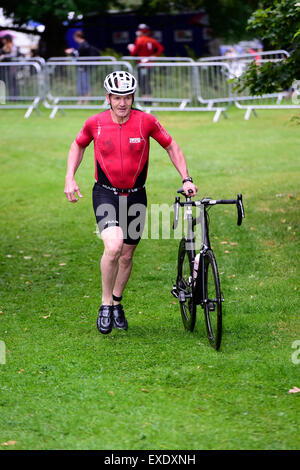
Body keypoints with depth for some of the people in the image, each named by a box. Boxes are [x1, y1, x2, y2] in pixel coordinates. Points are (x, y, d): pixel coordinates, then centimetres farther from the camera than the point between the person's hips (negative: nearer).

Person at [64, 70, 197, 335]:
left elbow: (171, 147, 3)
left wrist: (186, 179, -4)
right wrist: (70, 178, 2)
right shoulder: (96, 123, -8)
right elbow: (78, 145, 12)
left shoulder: (146, 121, -10)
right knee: (113, 246, -25)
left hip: (135, 196, 2)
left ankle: (117, 303, 37)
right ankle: (105, 304, -6)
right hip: (106, 194, -2)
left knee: (127, 256, 12)